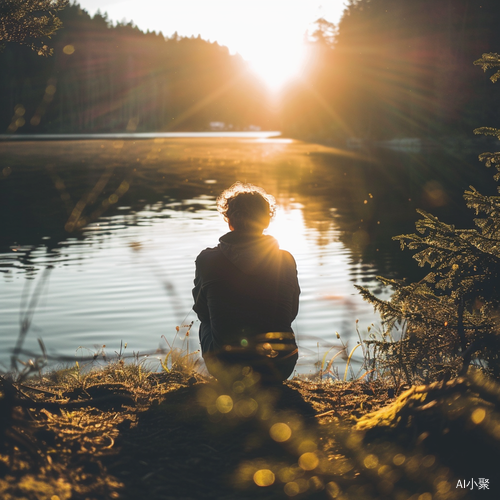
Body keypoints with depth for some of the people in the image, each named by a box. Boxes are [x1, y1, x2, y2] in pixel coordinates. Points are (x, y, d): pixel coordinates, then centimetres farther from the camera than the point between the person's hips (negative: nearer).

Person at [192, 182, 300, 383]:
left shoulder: (206, 260, -10)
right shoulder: (286, 261, -7)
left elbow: (201, 311, 6)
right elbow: (292, 312, 7)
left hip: (223, 366, 0)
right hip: (278, 368, 1)